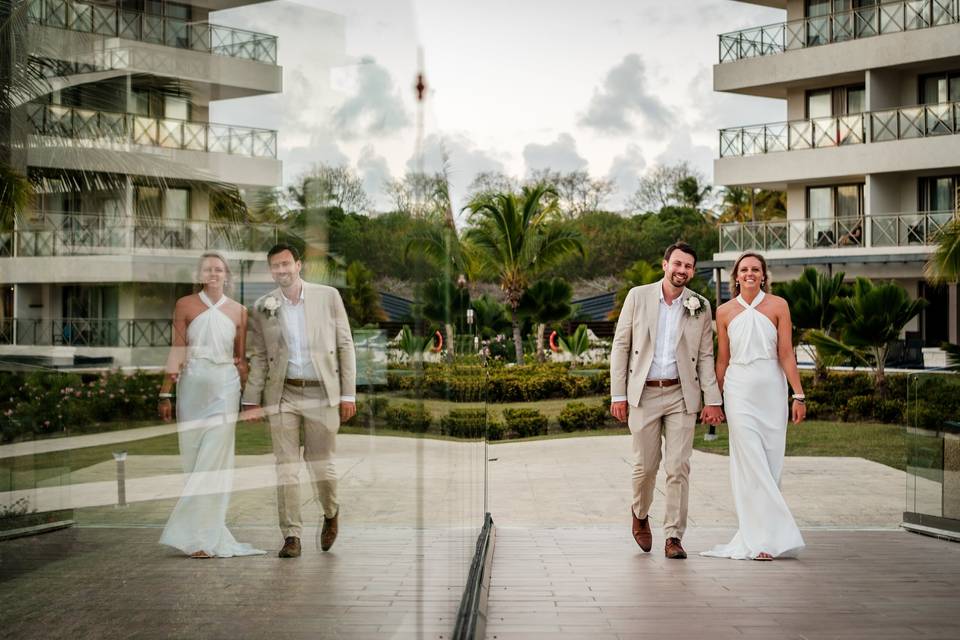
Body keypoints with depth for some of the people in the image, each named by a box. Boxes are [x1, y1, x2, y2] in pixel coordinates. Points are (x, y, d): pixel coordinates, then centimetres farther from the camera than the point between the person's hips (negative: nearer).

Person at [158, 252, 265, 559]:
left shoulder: (238, 311, 8)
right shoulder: (185, 305, 4)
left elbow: (241, 358, 12)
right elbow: (176, 352, 1)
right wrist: (165, 394, -3)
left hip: (225, 388, 0)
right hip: (193, 387, 0)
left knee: (214, 462, -5)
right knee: (194, 461, 3)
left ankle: (203, 536, -1)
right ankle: (208, 535, 13)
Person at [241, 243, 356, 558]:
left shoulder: (328, 296, 1)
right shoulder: (262, 307, 5)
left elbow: (345, 345, 2)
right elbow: (258, 357, 9)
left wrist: (348, 393, -2)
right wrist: (251, 401, 5)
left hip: (322, 392, -1)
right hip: (282, 395, 1)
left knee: (321, 463, 4)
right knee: (286, 466, 1)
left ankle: (331, 514, 33)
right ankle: (291, 536, 9)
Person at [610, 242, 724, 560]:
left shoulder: (700, 306, 4)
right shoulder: (638, 296, 1)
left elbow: (706, 356, 7)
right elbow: (621, 346, 2)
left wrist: (712, 400, -1)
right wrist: (618, 395, -2)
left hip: (681, 395, 1)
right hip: (643, 394, -1)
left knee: (679, 468, -3)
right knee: (646, 465, 5)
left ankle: (673, 537, 5)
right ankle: (640, 514, 33)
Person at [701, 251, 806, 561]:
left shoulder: (778, 306, 2)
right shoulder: (725, 311, 5)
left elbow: (786, 354, -1)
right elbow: (722, 359, 10)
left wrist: (798, 395, -7)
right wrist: (715, 401, 11)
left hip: (772, 389, 0)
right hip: (739, 390, 0)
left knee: (770, 463, 3)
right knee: (751, 463, -8)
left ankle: (756, 534, 14)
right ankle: (767, 537, -4)